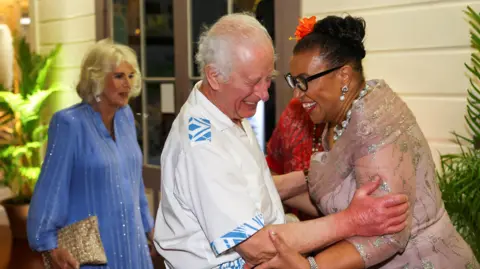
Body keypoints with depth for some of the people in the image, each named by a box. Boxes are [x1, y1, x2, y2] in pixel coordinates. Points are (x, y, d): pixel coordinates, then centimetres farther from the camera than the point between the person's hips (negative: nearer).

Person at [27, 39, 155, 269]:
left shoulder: (125, 116, 4)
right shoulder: (70, 123, -15)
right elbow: (51, 188, -14)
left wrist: (147, 225, 18)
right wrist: (50, 245, -15)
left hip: (131, 243, 6)